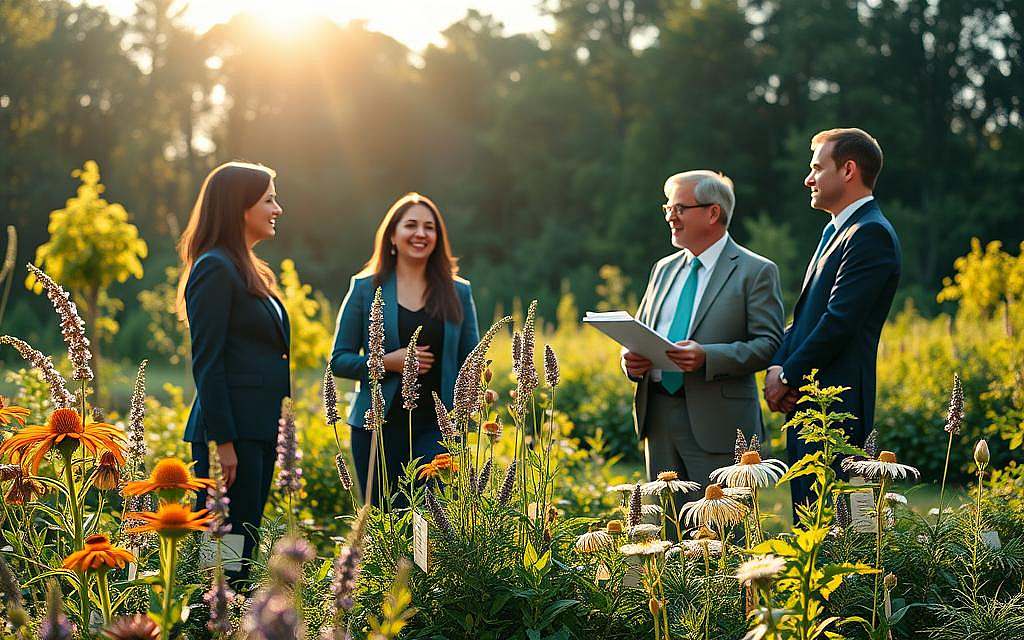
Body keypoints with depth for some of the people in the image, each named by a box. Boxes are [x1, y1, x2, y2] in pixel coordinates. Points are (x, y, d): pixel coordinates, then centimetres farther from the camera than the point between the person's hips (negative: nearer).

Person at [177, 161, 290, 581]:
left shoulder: (247, 270, 18)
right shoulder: (215, 268, -11)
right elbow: (206, 362, -15)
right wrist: (223, 442, -19)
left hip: (259, 429, 10)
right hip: (232, 430, -10)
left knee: (243, 546, 11)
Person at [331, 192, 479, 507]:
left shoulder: (458, 292, 10)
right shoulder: (365, 289, 5)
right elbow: (338, 360, 4)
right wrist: (387, 362, -12)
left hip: (438, 425, 0)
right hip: (380, 426, 0)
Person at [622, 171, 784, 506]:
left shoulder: (756, 271, -2)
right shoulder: (664, 269, 18)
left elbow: (768, 344, -10)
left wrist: (708, 357, -24)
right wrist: (631, 359, -2)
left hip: (716, 423, -6)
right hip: (658, 414, 6)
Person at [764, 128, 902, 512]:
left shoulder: (871, 234, -12)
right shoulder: (835, 230, 21)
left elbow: (839, 321, -19)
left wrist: (788, 378, -11)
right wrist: (778, 367, 2)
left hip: (835, 409, -10)